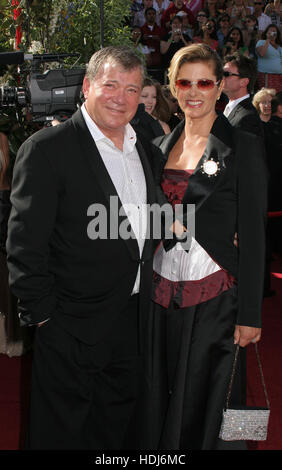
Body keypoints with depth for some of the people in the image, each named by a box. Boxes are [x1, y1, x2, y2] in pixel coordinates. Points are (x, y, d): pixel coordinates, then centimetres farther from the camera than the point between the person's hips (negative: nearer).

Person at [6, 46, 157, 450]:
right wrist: (42, 314, -14)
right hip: (73, 326, -6)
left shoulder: (142, 147, 9)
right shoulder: (47, 148, -15)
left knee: (121, 426, 21)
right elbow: (24, 245, -16)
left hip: (134, 322, 7)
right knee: (64, 432, 10)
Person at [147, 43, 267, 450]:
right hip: (162, 290, 5)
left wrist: (250, 314, -10)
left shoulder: (242, 147, -7)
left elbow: (253, 235, -8)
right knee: (157, 401, 13)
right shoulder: (160, 147, 9)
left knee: (197, 404, 7)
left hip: (213, 295, -4)